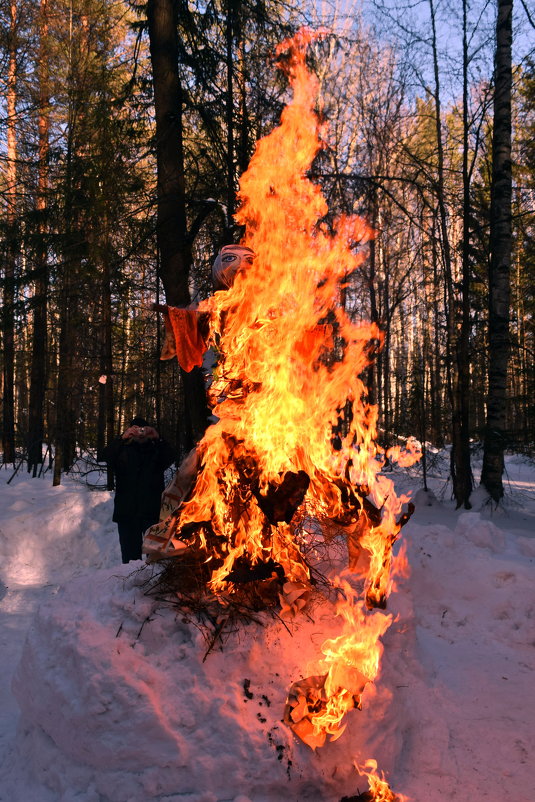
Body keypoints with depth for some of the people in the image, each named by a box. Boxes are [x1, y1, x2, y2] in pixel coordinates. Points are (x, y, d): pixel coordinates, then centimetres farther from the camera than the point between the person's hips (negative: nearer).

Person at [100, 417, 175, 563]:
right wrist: (122, 439, -20)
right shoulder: (123, 451, 13)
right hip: (127, 512, 1)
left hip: (152, 511, 0)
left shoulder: (156, 450, 14)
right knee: (130, 552, 0)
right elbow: (104, 458, -6)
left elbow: (170, 457, -7)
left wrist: (158, 439, -22)